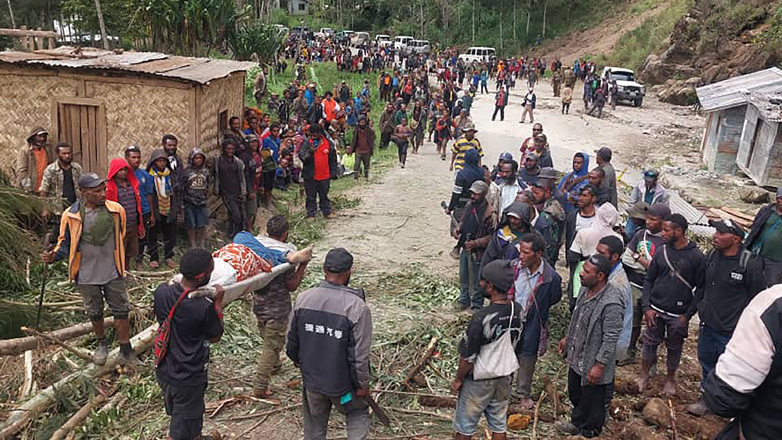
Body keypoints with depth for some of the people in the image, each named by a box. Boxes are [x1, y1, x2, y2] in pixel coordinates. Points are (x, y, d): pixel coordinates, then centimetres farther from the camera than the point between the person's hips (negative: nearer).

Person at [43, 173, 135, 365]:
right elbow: (65, 243, 0)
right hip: (87, 276, 0)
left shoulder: (116, 210, -10)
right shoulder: (71, 215, -14)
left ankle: (126, 351, 20)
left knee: (121, 312, 6)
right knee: (94, 313, 17)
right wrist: (54, 256, -20)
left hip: (113, 273, 0)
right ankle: (102, 344, 41)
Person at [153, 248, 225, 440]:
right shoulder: (204, 307, -29)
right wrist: (218, 303, -6)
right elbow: (215, 337, -10)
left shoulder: (161, 292, -14)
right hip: (188, 379, -6)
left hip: (164, 371, 6)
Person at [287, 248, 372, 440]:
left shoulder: (303, 299, -10)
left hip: (311, 379, 4)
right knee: (358, 414, 22)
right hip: (342, 383, -3)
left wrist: (297, 359, 23)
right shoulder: (357, 307, -24)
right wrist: (362, 384, -4)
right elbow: (360, 354, -19)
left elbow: (292, 339, 3)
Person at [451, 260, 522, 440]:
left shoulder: (482, 318, -31)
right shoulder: (516, 311, -9)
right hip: (503, 379, 6)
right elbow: (515, 345, 5)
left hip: (478, 382, -6)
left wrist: (458, 379, -7)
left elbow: (468, 357, -23)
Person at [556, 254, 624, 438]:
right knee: (575, 394, 27)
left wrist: (599, 365, -22)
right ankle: (577, 423, 51)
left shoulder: (611, 304, -31)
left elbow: (610, 339, -26)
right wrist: (568, 337, 19)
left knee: (592, 401, 15)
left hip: (593, 363, -8)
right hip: (577, 357, 8)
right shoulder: (586, 288, -5)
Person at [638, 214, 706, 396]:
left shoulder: (696, 256, -10)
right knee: (650, 343, 11)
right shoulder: (661, 252, -1)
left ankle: (670, 378, 35)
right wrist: (646, 307, -4)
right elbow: (649, 280, 5)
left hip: (679, 314, -2)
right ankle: (644, 375, 30)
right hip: (655, 310, 2)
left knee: (674, 348, 14)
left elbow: (700, 288, -6)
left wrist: (688, 314, -10)